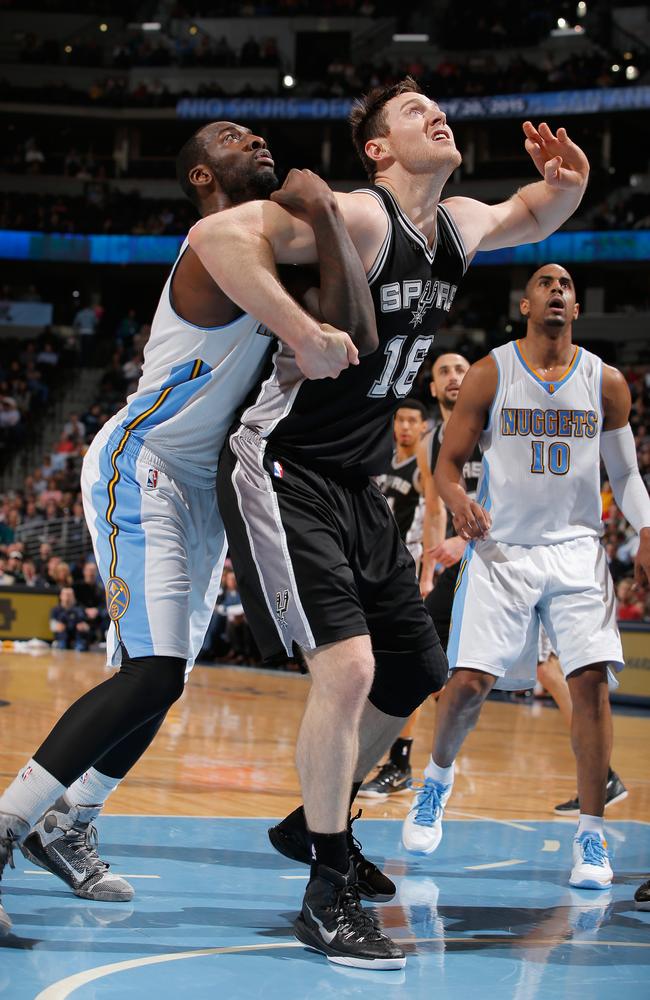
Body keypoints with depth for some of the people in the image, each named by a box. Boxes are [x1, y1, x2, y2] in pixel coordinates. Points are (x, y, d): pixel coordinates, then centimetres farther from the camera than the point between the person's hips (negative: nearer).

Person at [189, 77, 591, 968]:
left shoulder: (459, 226, 6)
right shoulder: (357, 216, -19)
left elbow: (532, 220, 27)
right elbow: (217, 235, -31)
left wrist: (566, 183, 4)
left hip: (356, 485, 9)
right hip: (283, 471, -9)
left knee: (416, 671, 14)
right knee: (348, 667, -20)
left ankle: (316, 822, 34)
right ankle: (329, 895, -6)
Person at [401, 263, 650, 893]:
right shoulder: (490, 373, -1)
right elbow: (447, 462, 1)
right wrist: (457, 500, -22)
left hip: (576, 550, 1)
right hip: (501, 549, -1)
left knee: (590, 682, -10)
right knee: (470, 682, -7)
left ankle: (591, 837, -1)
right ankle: (438, 777, 26)